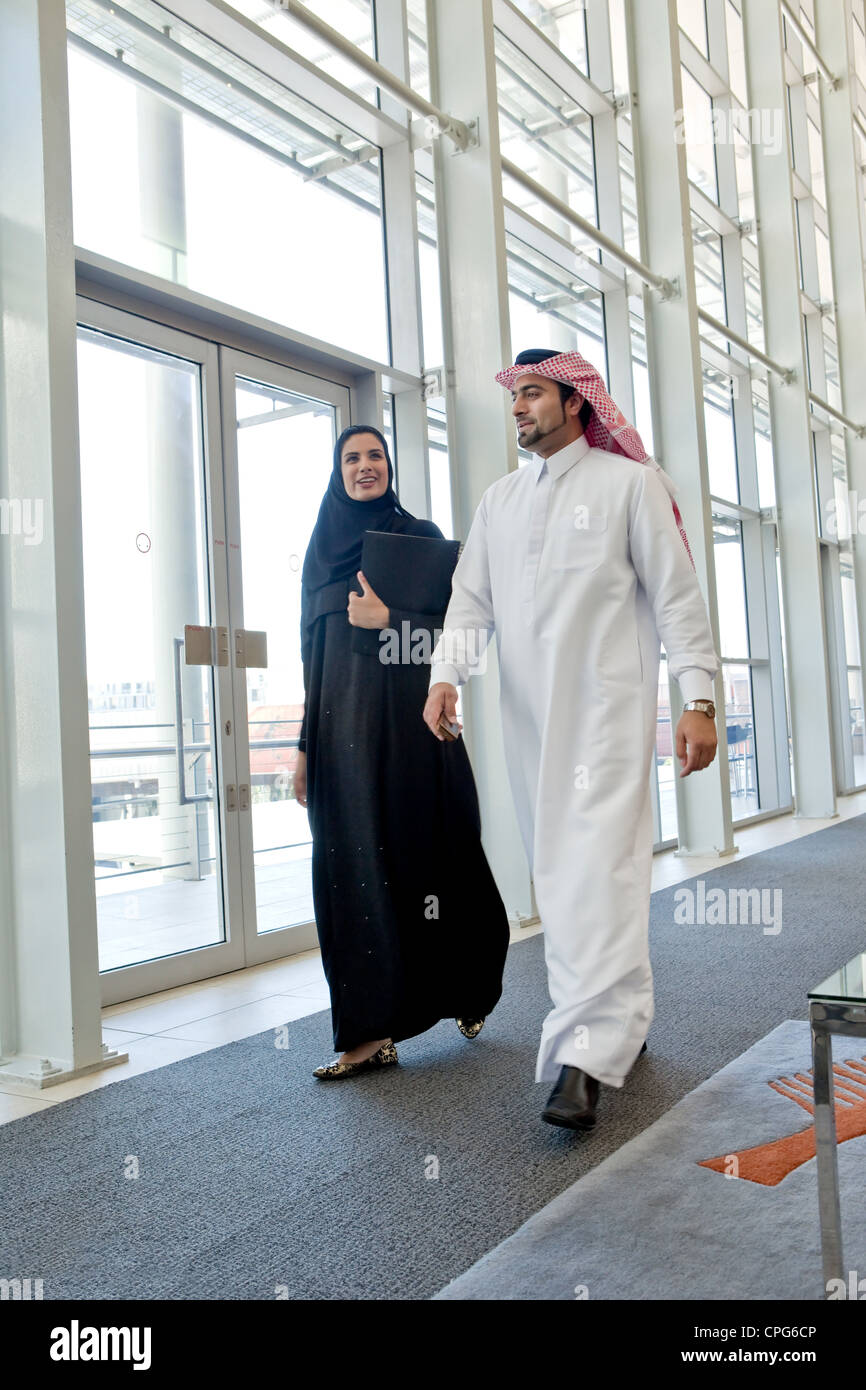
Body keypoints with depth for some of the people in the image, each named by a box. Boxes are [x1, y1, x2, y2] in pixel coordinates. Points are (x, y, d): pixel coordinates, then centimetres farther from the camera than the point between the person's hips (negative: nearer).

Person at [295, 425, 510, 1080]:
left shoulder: (420, 535, 6)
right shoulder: (322, 548, 17)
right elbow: (313, 655, 15)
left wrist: (387, 621, -16)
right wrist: (306, 745, 10)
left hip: (408, 719, -4)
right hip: (342, 725, 4)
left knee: (425, 852, 1)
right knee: (352, 864, 0)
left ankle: (470, 987, 26)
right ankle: (372, 1032, 5)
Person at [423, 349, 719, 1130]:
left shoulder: (630, 482, 4)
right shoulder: (499, 501, 18)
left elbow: (676, 593, -1)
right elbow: (472, 598, 10)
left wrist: (699, 699, -8)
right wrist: (447, 674, -8)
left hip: (606, 707, -5)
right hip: (529, 716, 6)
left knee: (598, 866, -14)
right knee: (557, 871, 8)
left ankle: (584, 1058, -16)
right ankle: (621, 1020, 23)